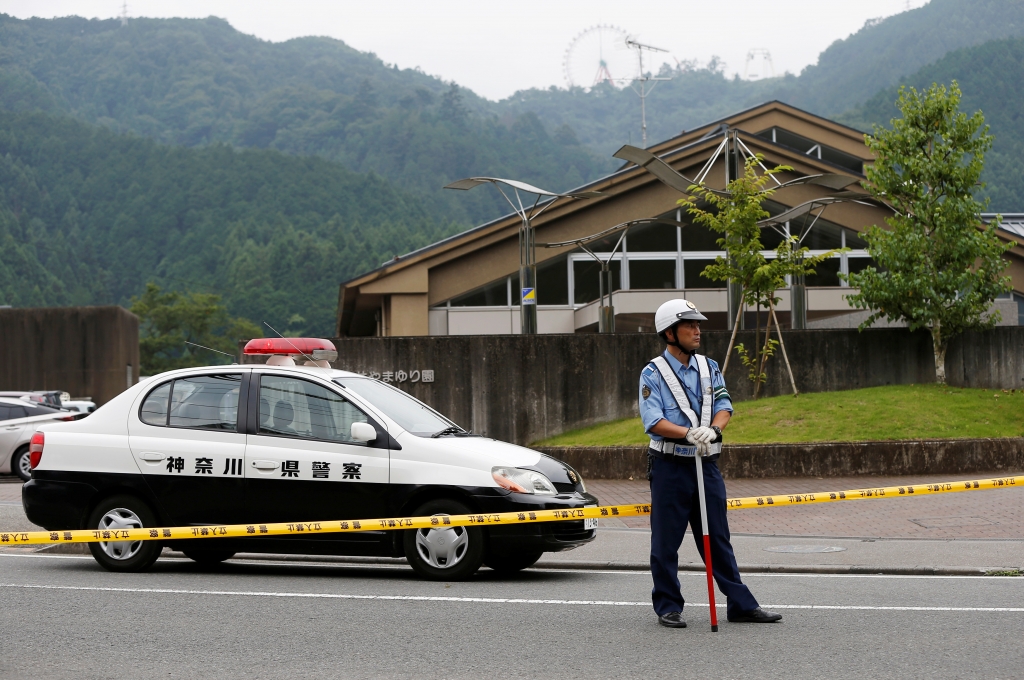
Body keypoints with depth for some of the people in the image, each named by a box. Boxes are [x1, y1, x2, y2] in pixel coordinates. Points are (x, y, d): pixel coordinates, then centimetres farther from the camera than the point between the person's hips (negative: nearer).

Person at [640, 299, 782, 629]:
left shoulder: (709, 368, 11)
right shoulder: (653, 373, -4)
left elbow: (724, 407, 3)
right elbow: (653, 422, -14)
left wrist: (713, 429, -19)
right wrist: (689, 434, -28)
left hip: (707, 464, 4)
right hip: (669, 465, -4)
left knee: (718, 538, 8)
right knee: (666, 541, 1)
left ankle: (741, 604, 10)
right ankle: (668, 607, 11)